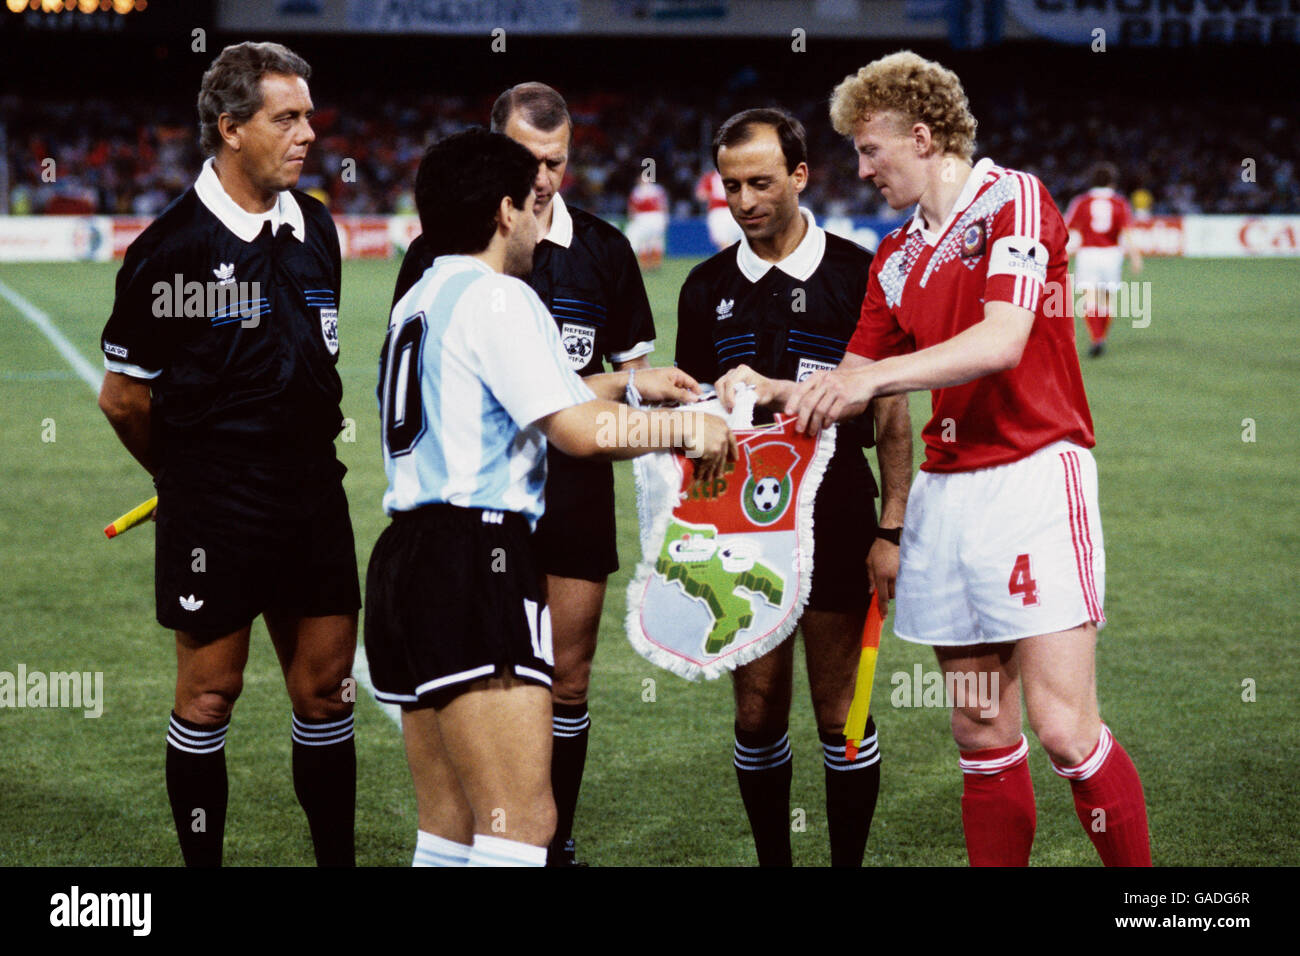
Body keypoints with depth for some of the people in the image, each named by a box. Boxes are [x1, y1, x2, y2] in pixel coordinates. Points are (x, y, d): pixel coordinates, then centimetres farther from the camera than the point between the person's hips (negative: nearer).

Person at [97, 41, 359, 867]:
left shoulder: (315, 228, 7)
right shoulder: (174, 246, -12)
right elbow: (124, 396, -4)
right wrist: (188, 475, 8)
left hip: (314, 498, 5)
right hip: (215, 514, -5)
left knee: (326, 685, 9)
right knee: (210, 693, 4)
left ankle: (337, 858, 19)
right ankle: (203, 860, 16)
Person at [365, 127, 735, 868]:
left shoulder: (421, 301, 22)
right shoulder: (497, 297, -6)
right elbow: (582, 433, -15)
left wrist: (626, 383, 40)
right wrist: (687, 430, -1)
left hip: (406, 555, 10)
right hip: (476, 562, -10)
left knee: (451, 827, 9)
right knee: (522, 821, -15)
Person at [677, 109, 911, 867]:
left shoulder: (859, 275, -2)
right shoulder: (709, 287, 8)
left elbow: (894, 411, 0)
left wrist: (892, 530, -6)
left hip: (838, 519, -3)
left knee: (840, 715, 0)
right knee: (757, 715, 5)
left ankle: (849, 862, 12)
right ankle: (773, 861, 18)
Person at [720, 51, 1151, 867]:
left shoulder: (1012, 199, -4)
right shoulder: (895, 260, 18)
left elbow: (1002, 340, -18)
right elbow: (852, 391, 23)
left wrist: (875, 374, -24)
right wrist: (772, 391, 5)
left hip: (1033, 480, -7)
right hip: (945, 489, 7)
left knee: (1064, 728, -13)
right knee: (983, 736, 5)